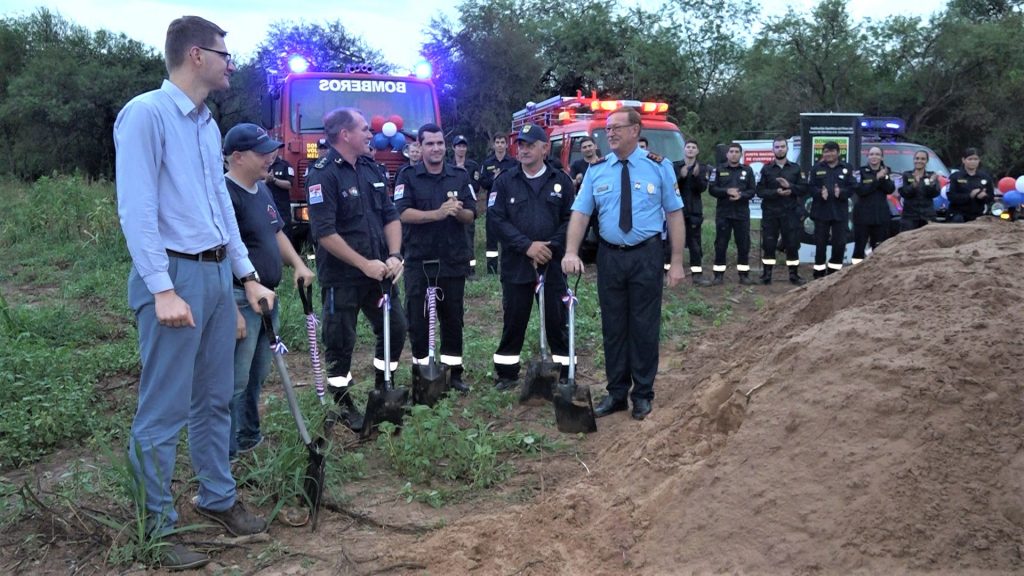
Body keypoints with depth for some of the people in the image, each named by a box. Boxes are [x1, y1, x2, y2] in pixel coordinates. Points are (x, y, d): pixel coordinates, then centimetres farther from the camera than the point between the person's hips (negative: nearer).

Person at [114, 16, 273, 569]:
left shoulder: (208, 124, 15)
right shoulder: (146, 113, -10)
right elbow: (137, 211, -16)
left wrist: (248, 276, 16)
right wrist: (163, 291, -21)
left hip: (217, 273, 8)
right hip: (174, 275, -8)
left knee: (215, 400, 16)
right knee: (163, 411, -1)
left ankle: (217, 498, 30)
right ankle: (155, 529, 12)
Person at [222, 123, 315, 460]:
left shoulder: (262, 189, 11)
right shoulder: (225, 195, -18)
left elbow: (276, 232, 23)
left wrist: (298, 264, 6)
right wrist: (232, 310, -25)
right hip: (240, 299, -9)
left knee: (257, 375, 20)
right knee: (235, 381, -3)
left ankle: (249, 436, 35)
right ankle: (227, 455, 7)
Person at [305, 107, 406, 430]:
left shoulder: (371, 169, 9)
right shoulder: (323, 174, -14)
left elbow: (391, 216, 9)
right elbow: (324, 233, -20)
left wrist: (394, 255, -7)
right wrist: (365, 264, -21)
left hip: (378, 270, 7)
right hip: (342, 277, -7)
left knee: (395, 327, 13)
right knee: (340, 342, 4)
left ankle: (382, 390, 31)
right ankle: (342, 402, 22)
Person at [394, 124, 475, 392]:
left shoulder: (460, 176, 6)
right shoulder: (408, 177, -1)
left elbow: (471, 216, 2)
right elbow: (403, 214, -14)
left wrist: (458, 211, -21)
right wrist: (438, 213, -27)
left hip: (453, 260, 2)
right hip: (418, 261, -2)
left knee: (453, 318, 9)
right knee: (418, 320, 4)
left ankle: (454, 372, 19)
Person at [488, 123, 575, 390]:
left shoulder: (561, 181, 5)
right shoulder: (505, 182, 4)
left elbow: (571, 219, 1)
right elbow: (497, 219, -5)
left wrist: (551, 248, -12)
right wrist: (527, 245, -14)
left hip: (553, 264, 0)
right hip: (515, 265, 0)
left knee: (557, 321, 5)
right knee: (513, 321, 7)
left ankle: (565, 374, 16)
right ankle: (506, 374, 19)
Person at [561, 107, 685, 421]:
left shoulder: (658, 166, -2)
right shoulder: (596, 171, 3)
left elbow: (674, 214, -2)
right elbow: (580, 213, -2)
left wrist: (677, 262, -7)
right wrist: (571, 252, -17)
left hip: (646, 256, -2)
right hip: (610, 256, 3)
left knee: (644, 327, 5)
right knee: (613, 327, 9)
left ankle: (643, 395, 20)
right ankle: (616, 393, 23)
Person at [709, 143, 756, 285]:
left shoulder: (747, 170, 10)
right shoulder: (719, 170, 7)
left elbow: (752, 191, 5)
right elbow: (713, 189, -1)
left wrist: (741, 195, -15)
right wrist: (727, 191, -18)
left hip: (742, 213, 1)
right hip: (723, 213, -1)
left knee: (744, 244, 2)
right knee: (720, 245, -1)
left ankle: (744, 274, 10)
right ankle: (719, 274, 6)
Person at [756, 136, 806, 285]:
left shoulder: (795, 169, 10)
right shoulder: (766, 169, 7)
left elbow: (803, 189, 3)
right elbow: (760, 191, -2)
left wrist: (789, 186, -15)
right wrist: (776, 192, -17)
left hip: (790, 213, 1)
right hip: (770, 213, -1)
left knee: (792, 244, 1)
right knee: (768, 244, 0)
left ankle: (794, 275, 9)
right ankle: (766, 274, 7)